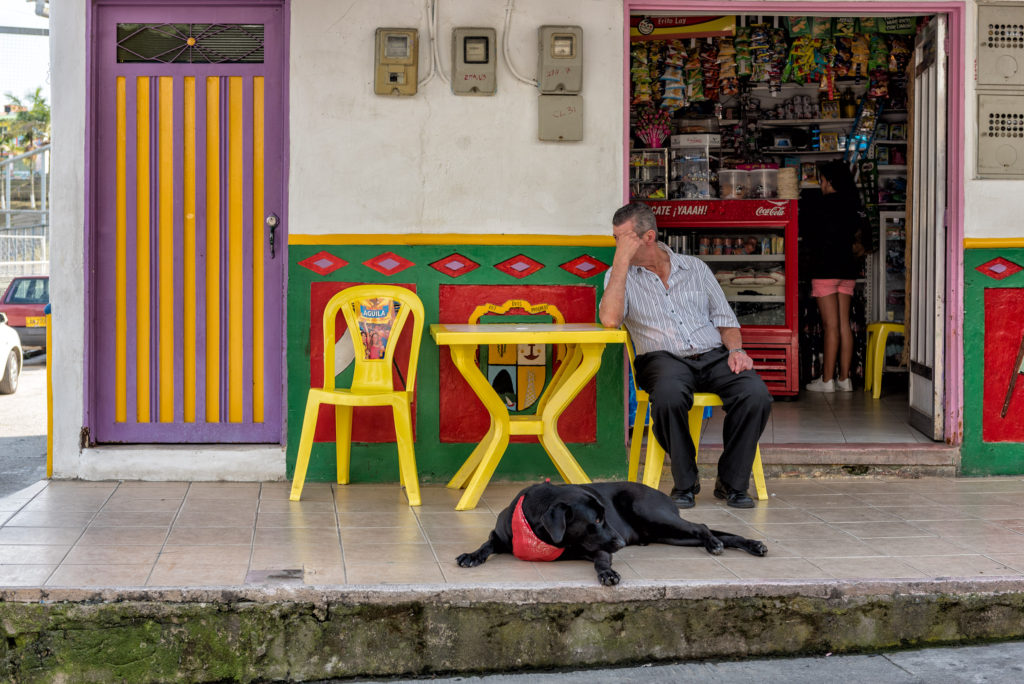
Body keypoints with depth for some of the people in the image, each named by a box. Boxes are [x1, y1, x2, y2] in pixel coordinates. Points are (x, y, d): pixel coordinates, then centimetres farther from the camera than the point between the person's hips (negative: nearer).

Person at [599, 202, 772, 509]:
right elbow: (610, 319, -11)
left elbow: (724, 318, 18)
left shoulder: (695, 267, 17)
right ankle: (685, 482, -17)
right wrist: (621, 259, -9)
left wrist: (735, 349, -3)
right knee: (669, 396, -39)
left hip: (713, 356, 3)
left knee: (756, 394, -28)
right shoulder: (620, 275, 10)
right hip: (663, 358, -2)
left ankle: (731, 482, -12)